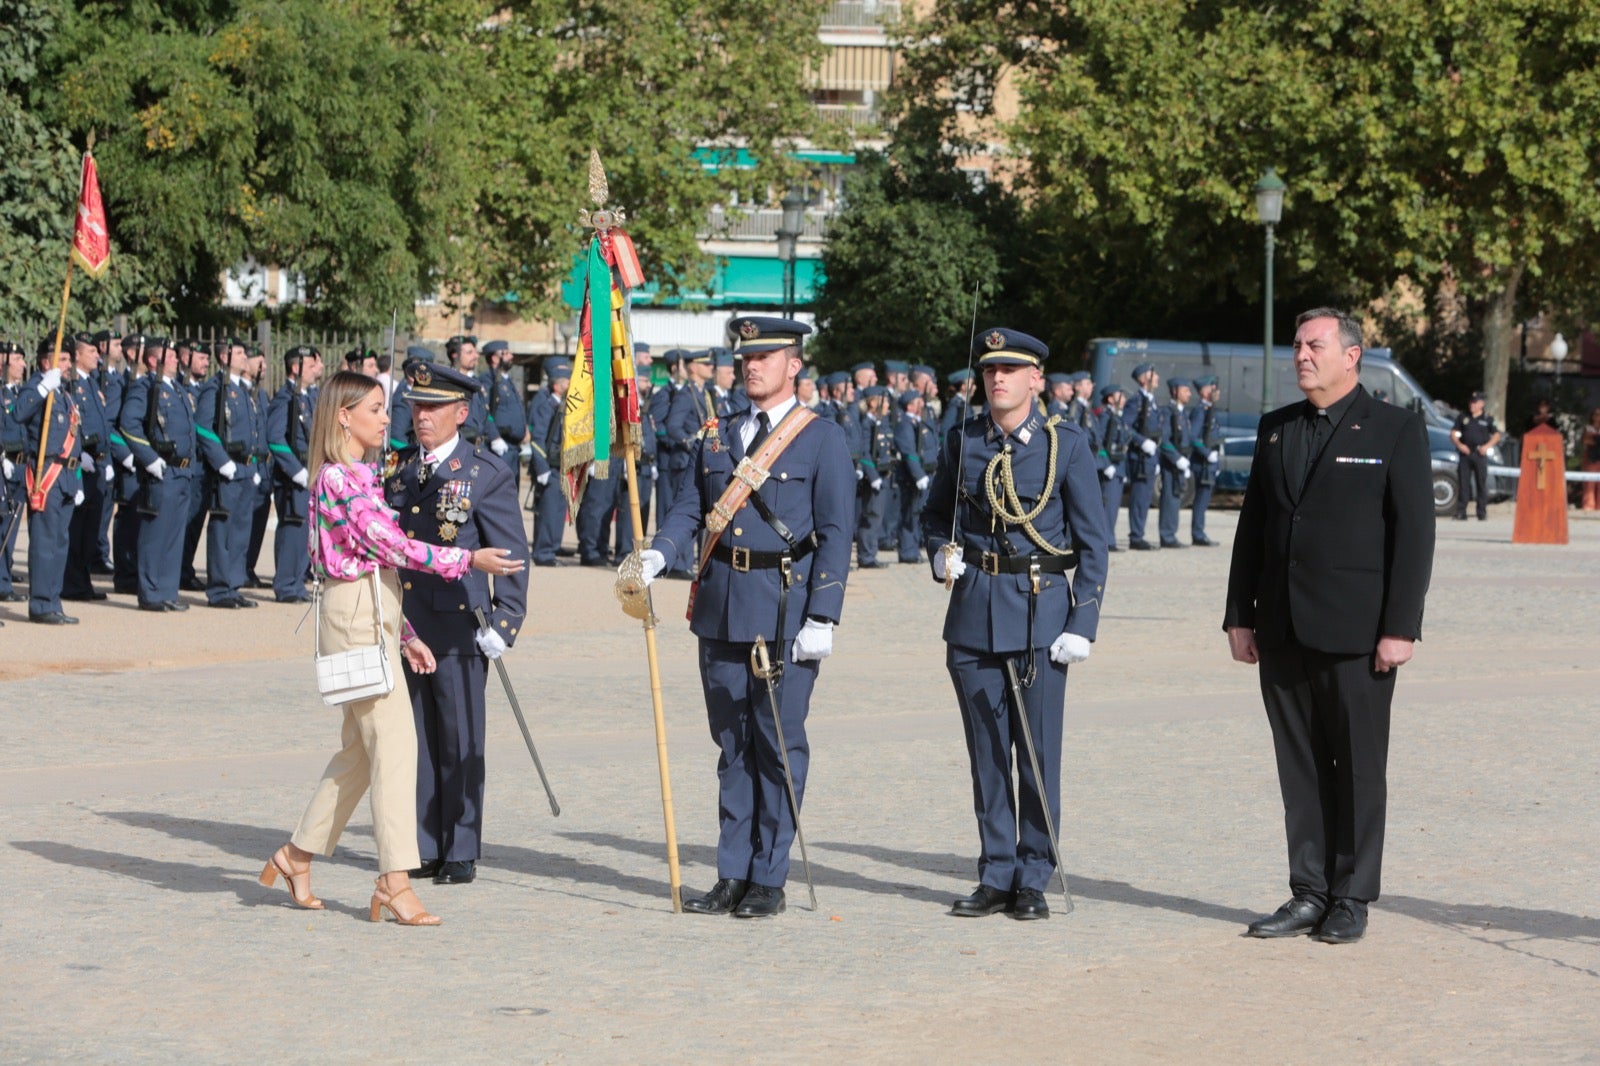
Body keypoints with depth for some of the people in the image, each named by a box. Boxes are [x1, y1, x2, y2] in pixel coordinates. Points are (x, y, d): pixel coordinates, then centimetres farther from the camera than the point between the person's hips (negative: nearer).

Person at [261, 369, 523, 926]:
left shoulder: (361, 474, 18)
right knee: (393, 738, -13)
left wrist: (406, 635, 20)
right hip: (355, 614, -10)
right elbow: (391, 544, -21)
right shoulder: (339, 476, -13)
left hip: (378, 614, 10)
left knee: (361, 746, 14)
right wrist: (467, 560, -23)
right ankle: (395, 881, -15)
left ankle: (296, 854, 24)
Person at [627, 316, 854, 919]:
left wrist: (822, 619, -13)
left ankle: (769, 881, 6)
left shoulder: (822, 439, -1)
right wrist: (656, 558, -11)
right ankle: (732, 876, 15)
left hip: (786, 611, -5)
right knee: (732, 745, 9)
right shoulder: (717, 438, 15)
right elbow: (689, 510, 11)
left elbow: (835, 534, -6)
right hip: (721, 608, 5)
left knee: (779, 744, -1)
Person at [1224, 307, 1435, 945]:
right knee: (1300, 769, 7)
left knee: (1358, 769, 2)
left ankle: (1352, 900, 10)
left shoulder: (1397, 431, -2)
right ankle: (1309, 895, 14)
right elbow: (1252, 526, 15)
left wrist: (1400, 628, -12)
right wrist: (1239, 616, 9)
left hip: (1356, 633, -5)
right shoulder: (1276, 429, 13)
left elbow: (1414, 533, -6)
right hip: (1283, 631, 5)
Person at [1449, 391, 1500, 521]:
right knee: (1462, 483, -3)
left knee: (1482, 483, -1)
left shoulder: (1487, 420, 8)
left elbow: (1496, 435, 9)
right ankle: (1461, 512, 0)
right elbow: (1453, 433, 11)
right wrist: (1459, 444, -7)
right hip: (1465, 454, 1)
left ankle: (1482, 513, 3)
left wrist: (1487, 446, -7)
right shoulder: (1463, 418, 12)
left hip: (1480, 455, -1)